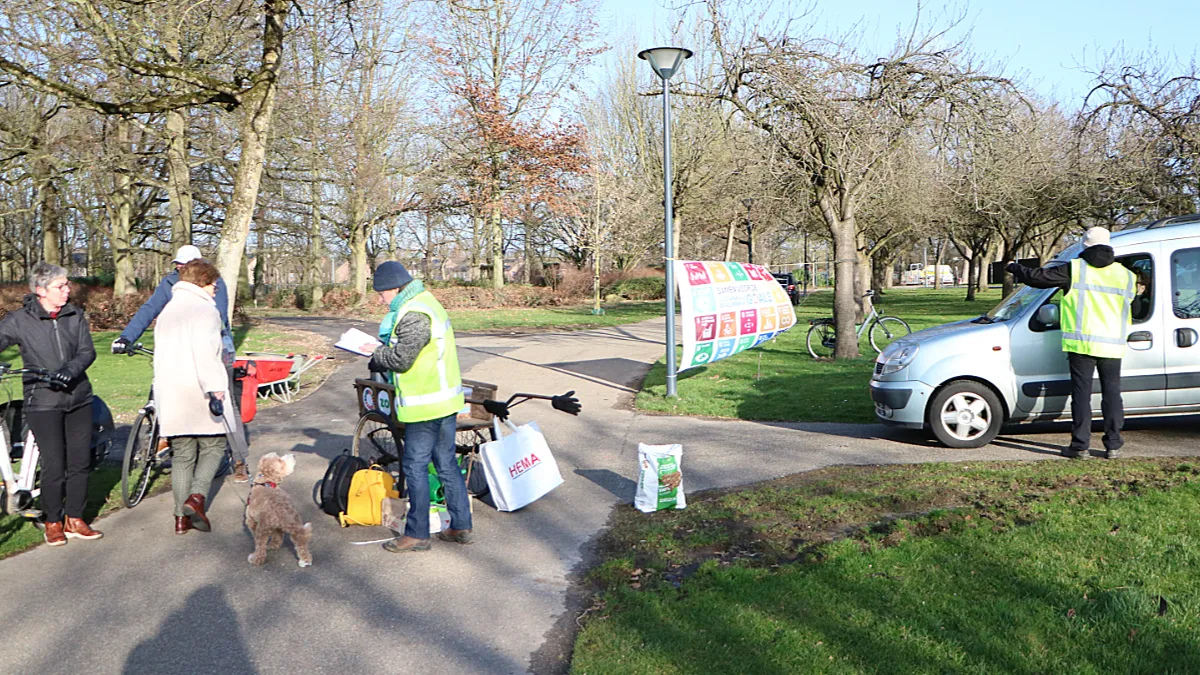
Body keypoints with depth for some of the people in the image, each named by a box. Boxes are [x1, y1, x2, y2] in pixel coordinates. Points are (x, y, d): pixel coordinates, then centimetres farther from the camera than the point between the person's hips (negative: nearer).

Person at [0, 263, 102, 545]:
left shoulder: (75, 316, 4)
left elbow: (87, 351, -1)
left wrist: (70, 369, -20)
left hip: (79, 399, 4)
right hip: (43, 403, -3)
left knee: (80, 462, 8)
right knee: (54, 466, -2)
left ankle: (74, 519, 23)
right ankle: (53, 522, 18)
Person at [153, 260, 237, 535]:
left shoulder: (167, 311, 19)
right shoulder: (204, 309, -7)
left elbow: (161, 354, 22)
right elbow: (204, 350, -22)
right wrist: (215, 387, -25)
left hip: (170, 395, 7)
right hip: (198, 392, -7)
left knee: (182, 455, 11)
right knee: (213, 445, 7)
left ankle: (182, 517, 11)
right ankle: (197, 496, -13)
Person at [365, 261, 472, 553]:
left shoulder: (414, 315, -19)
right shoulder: (426, 303, 15)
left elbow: (401, 359, -21)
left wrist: (376, 352, -2)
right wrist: (381, 352, 10)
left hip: (425, 405, -10)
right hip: (444, 399, 10)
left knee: (415, 466, 0)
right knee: (446, 464, 14)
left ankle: (417, 534, 8)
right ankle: (461, 526, 20)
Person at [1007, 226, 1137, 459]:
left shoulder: (1074, 269, -4)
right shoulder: (1125, 275, 8)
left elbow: (1037, 277, -5)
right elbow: (1129, 304, 22)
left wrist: (1014, 267, 13)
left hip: (1082, 343, -3)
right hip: (1112, 346, 3)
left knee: (1082, 394, 1)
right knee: (1112, 393, 9)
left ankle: (1080, 446, 2)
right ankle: (1113, 445, 11)